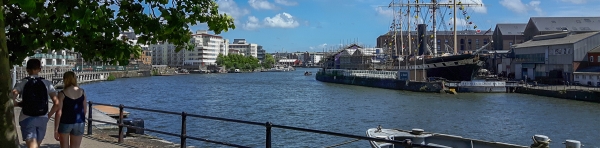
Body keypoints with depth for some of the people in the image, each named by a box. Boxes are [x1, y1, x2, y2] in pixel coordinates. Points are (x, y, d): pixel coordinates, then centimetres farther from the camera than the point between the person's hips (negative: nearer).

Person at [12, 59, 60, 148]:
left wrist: (19, 104, 2)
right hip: (42, 119, 3)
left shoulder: (22, 83, -3)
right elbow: (57, 103, -6)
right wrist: (48, 116, 5)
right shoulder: (47, 83, 0)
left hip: (27, 119, -2)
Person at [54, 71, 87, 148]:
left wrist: (56, 130, -11)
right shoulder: (82, 92, -1)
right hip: (79, 123, 3)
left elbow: (59, 113, -14)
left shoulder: (62, 93, -11)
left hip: (65, 123, -2)